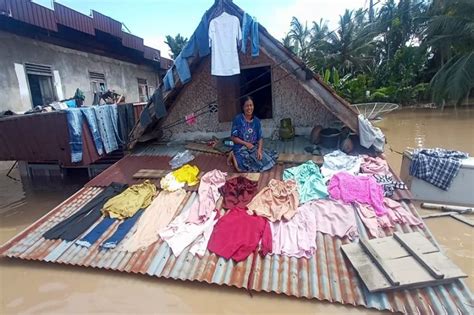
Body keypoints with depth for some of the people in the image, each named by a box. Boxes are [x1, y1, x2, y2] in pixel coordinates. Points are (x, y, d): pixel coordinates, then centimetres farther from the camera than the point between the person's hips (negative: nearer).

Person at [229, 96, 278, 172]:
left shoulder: (256, 121, 5)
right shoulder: (238, 119, -9)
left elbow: (260, 138, 1)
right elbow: (233, 137, -9)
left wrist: (259, 150, -16)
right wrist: (246, 143, -19)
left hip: (254, 147, 5)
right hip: (241, 148, -5)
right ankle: (234, 156, 1)